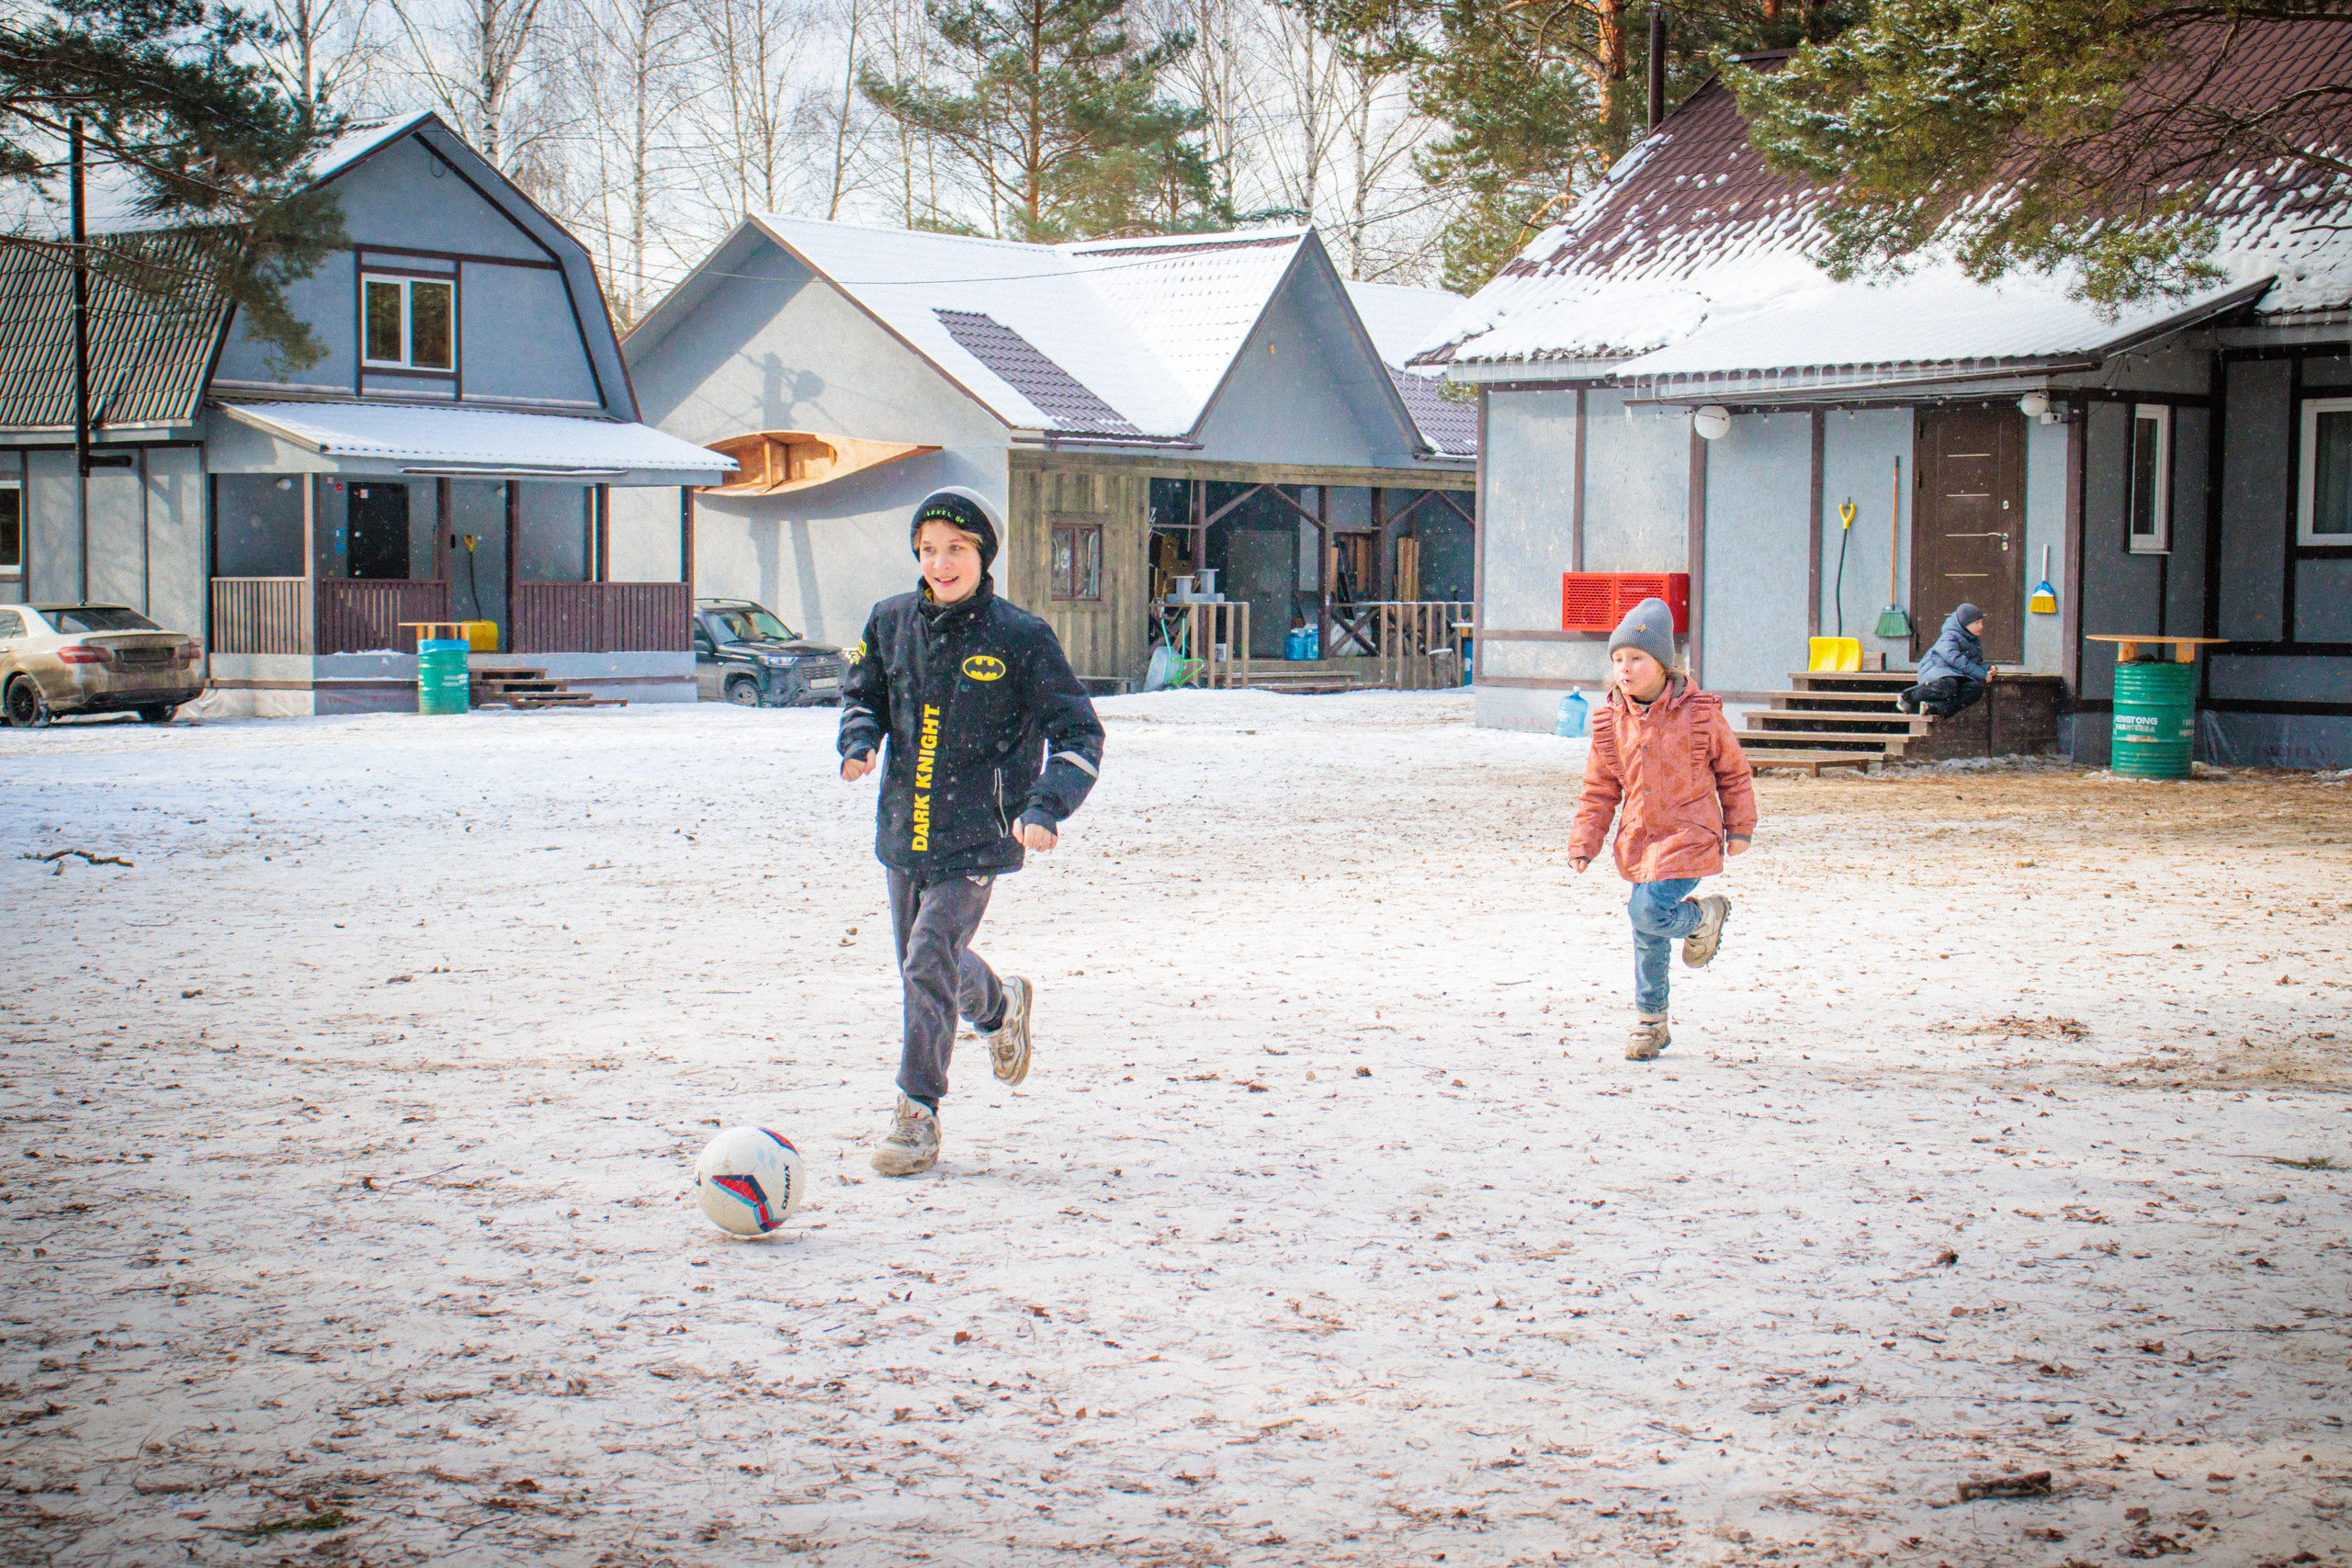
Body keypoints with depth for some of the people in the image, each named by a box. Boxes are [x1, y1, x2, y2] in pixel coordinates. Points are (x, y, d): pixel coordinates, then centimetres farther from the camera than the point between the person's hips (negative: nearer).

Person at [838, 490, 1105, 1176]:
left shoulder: (1020, 638, -10)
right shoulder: (891, 623, 2)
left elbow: (1078, 733, -6)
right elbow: (861, 693, 17)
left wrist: (1046, 805, -22)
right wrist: (859, 740, -6)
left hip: (977, 836, -5)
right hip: (904, 829, 5)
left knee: (930, 962, -14)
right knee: (923, 962, 18)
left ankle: (917, 1118, -3)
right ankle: (1000, 1007, 51)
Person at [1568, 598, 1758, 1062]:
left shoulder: (1699, 712, -10)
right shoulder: (1610, 722, 0)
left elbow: (1733, 769, 3)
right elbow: (1599, 789, 8)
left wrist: (1739, 827, 6)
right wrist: (1583, 844, 2)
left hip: (1688, 836, -4)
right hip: (1640, 838, 4)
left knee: (1647, 912, -22)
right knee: (1647, 935, 10)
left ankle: (1704, 916, 11)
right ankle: (1650, 1022, 27)